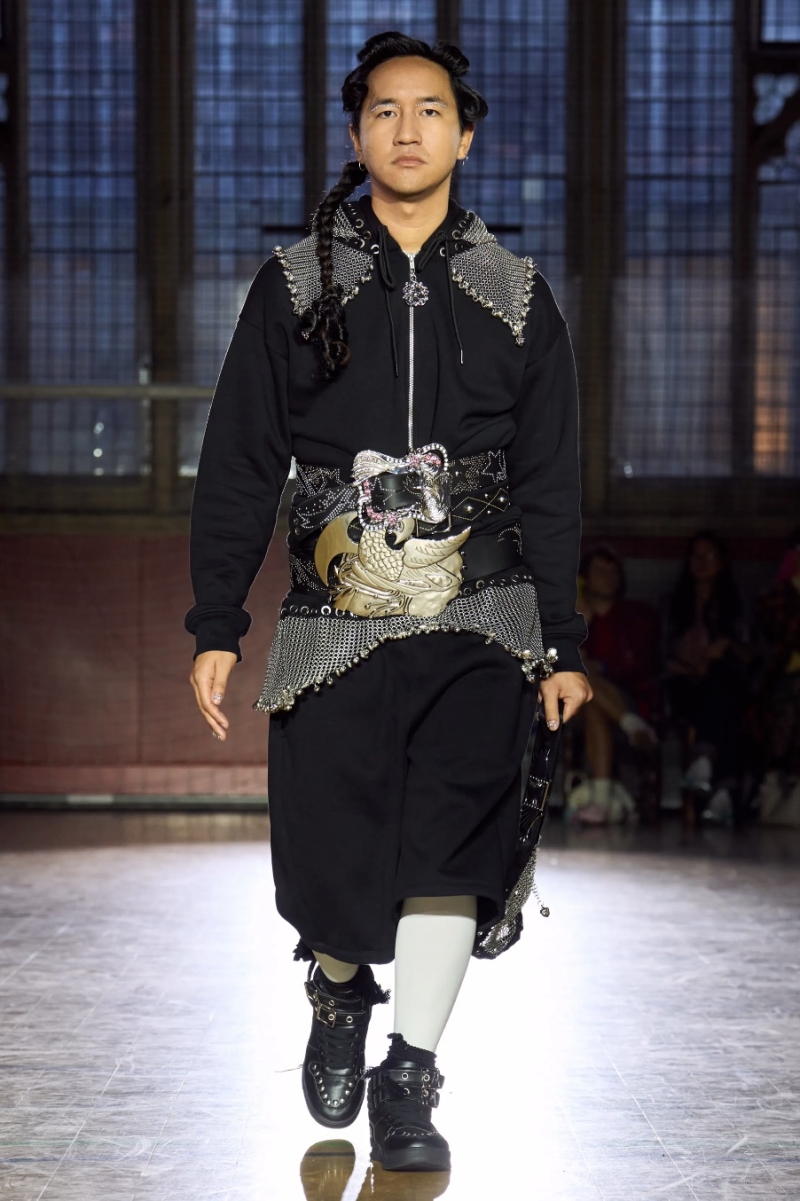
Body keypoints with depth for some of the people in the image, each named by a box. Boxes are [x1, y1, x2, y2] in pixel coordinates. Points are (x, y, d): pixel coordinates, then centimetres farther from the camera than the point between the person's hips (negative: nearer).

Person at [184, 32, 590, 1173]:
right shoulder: (294, 284, 7)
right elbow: (237, 466, 7)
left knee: (449, 849, -7)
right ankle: (339, 995, 34)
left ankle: (408, 1081, 9)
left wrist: (564, 643, 9)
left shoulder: (514, 295, 9)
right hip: (335, 623, 0)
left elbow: (551, 486, 12)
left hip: (481, 626, 1)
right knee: (330, 856, 0)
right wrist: (216, 626, 3)